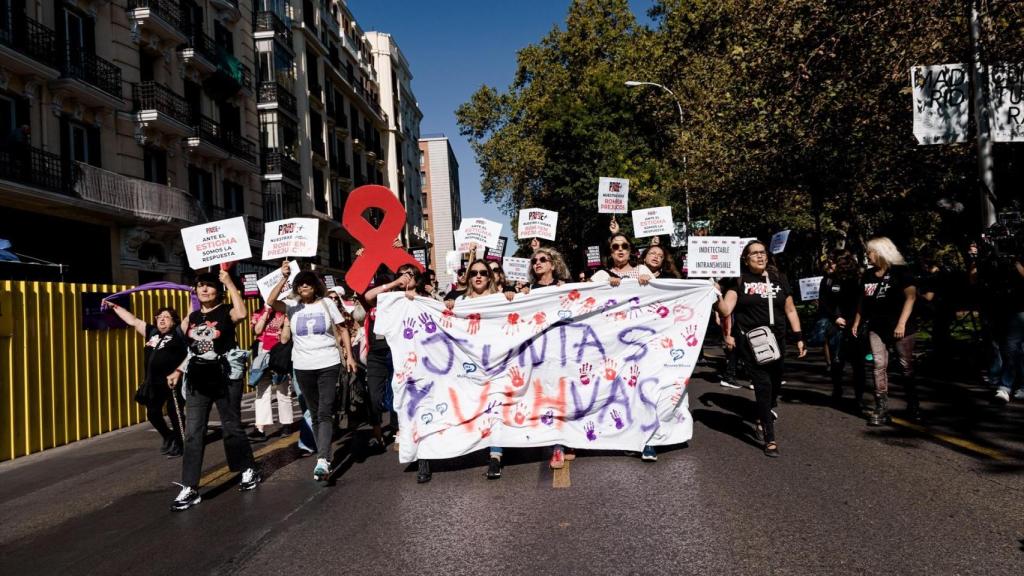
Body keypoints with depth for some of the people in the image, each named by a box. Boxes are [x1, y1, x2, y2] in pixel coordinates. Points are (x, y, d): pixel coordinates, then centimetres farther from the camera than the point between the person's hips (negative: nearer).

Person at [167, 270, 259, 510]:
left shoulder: (226, 312, -6)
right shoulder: (191, 318, 11)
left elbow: (241, 313, -31)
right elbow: (192, 350, 19)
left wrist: (230, 283, -23)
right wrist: (179, 371, 7)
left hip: (225, 378, -5)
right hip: (198, 380, 5)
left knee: (231, 427, 6)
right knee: (193, 434, 0)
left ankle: (249, 470, 27)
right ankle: (189, 489, 2)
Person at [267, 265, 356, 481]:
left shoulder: (327, 303, 3)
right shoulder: (292, 305, 3)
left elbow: (343, 329, 7)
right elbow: (271, 301, -15)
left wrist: (349, 356, 1)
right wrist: (283, 278, -24)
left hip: (329, 364, -2)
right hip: (303, 367, 3)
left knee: (325, 412, -12)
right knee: (314, 413, 11)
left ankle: (322, 460, -21)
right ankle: (326, 458, 21)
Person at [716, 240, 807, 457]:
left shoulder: (779, 279, 9)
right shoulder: (739, 281, -1)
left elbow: (790, 310, 13)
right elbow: (726, 310, -12)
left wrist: (799, 337, 9)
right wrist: (717, 293, -29)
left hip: (776, 339, 4)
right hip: (751, 341, -4)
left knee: (775, 382, 14)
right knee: (763, 383, -9)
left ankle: (763, 418, 43)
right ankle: (769, 438, -3)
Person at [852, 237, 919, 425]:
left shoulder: (900, 271, -4)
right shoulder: (868, 275, 12)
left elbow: (911, 297, -11)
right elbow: (862, 301, 18)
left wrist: (902, 323, -18)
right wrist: (856, 322, 10)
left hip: (899, 327, -4)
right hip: (876, 328, 4)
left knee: (907, 366, 5)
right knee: (879, 366, -2)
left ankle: (913, 406, 20)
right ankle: (881, 409, -1)